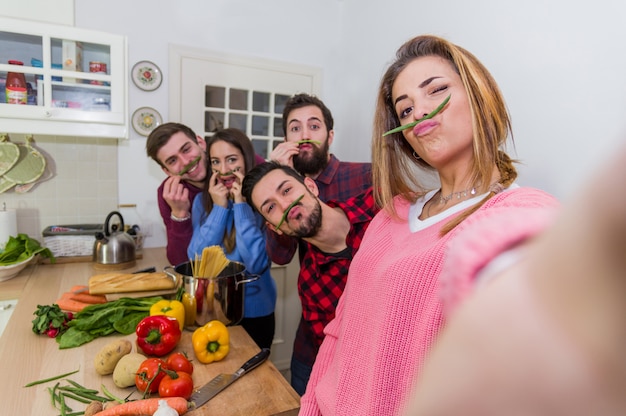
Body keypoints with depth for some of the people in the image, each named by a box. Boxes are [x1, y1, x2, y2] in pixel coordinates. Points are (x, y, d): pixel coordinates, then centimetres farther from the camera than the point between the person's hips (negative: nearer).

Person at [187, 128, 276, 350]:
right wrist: (219, 207, -18)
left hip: (254, 312, -3)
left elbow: (257, 264, -23)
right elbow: (196, 259, -11)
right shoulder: (203, 200, -3)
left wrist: (241, 205, -23)